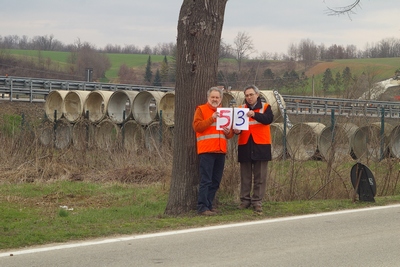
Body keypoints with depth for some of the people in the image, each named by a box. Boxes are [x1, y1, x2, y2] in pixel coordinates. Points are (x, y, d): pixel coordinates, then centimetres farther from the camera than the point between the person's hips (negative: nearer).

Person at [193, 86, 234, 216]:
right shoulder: (201, 110, 4)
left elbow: (230, 134, 25)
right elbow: (197, 126, -11)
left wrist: (229, 132, 1)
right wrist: (211, 119, -18)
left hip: (220, 151, 6)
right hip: (206, 151, -6)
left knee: (216, 181, 6)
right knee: (206, 180, -10)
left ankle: (209, 205, 13)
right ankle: (202, 207, -11)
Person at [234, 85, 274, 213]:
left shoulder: (265, 107, 4)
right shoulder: (241, 108, 10)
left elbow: (269, 119, -16)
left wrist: (255, 114, -32)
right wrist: (237, 130, -17)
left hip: (261, 146, -2)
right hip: (245, 145, 2)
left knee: (260, 177, 1)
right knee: (245, 176, 6)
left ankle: (257, 201, 5)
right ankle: (245, 200, 13)